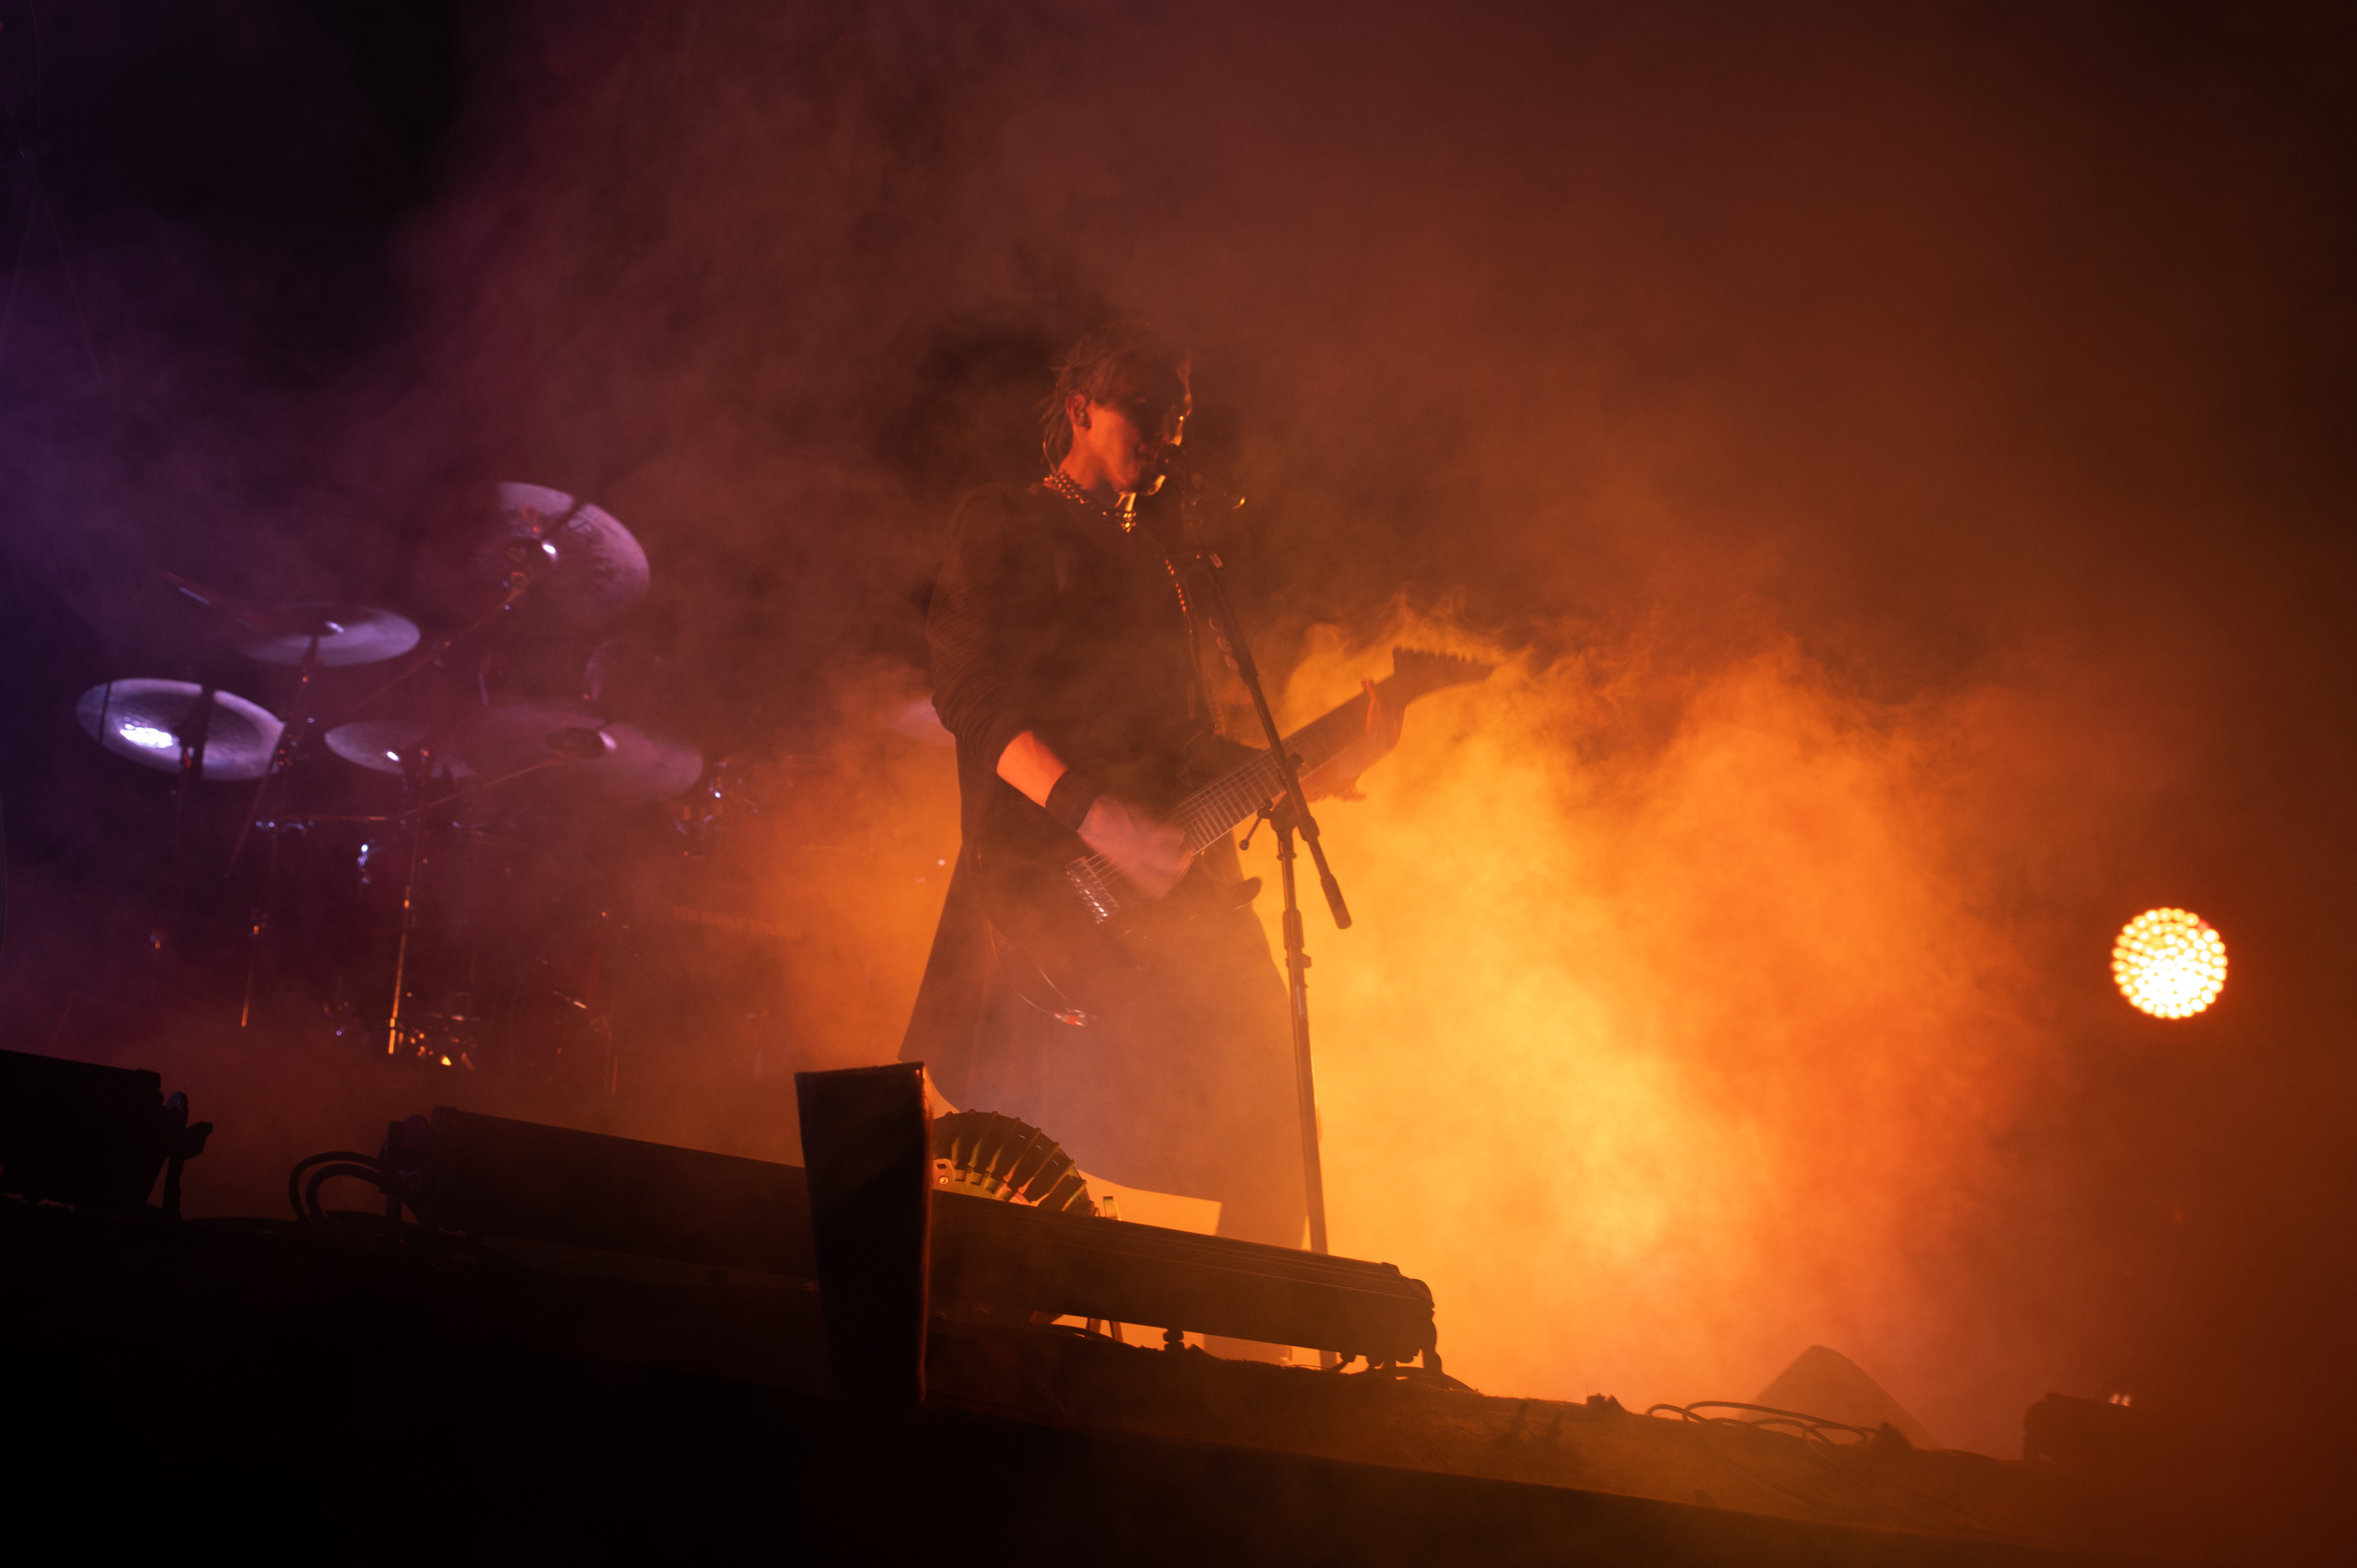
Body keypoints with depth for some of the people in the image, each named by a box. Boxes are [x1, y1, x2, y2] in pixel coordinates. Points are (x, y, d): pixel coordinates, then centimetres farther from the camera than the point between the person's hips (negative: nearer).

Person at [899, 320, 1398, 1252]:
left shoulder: (1168, 568, 25)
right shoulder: (1007, 529, 3)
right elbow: (972, 695, -11)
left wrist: (1328, 764, 3)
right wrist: (1096, 817, -22)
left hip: (1186, 889, 7)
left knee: (1272, 1134, 3)